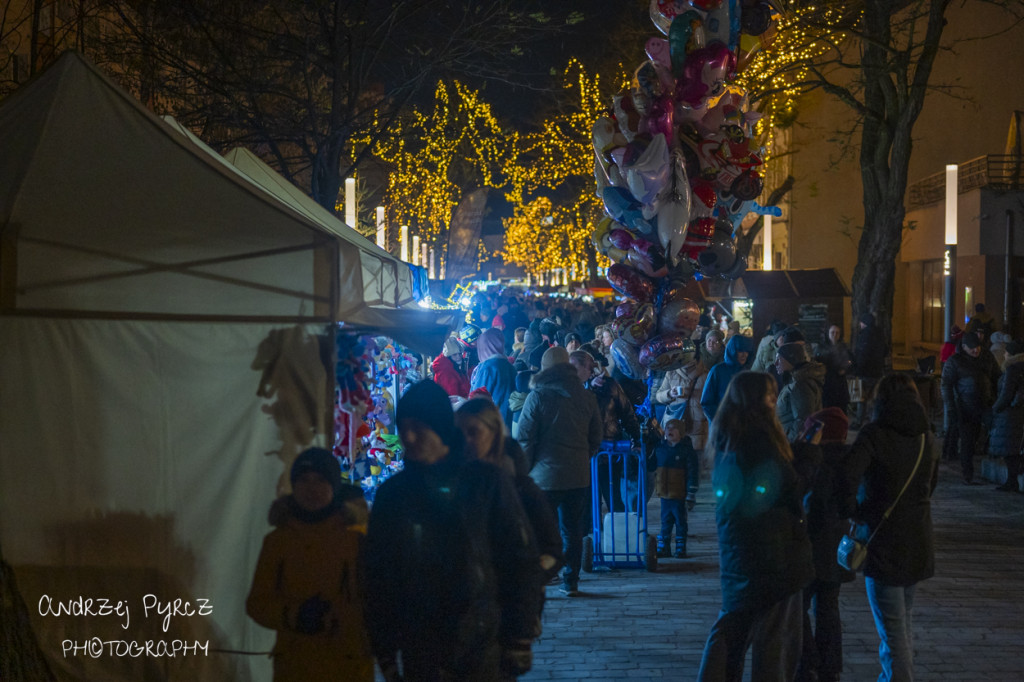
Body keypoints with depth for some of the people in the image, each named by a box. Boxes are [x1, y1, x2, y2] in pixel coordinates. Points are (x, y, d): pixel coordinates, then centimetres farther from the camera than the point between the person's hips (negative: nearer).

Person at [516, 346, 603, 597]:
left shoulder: (538, 396, -8)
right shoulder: (586, 397, 6)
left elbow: (525, 439, -7)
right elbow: (596, 437, 13)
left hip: (545, 474, -4)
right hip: (578, 476, 4)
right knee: (572, 530, 11)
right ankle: (571, 581, 14)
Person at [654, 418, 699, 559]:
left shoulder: (687, 450, -8)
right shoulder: (660, 448, 7)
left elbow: (693, 473, -9)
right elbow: (654, 468, 21)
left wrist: (691, 495, -11)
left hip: (679, 495, -4)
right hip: (664, 494, 5)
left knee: (680, 522, 6)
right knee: (665, 522, 11)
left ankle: (681, 548, 14)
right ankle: (663, 547, 17)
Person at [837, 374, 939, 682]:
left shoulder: (874, 433, -15)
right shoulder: (924, 436, 3)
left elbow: (848, 474, -29)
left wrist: (850, 510, -15)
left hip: (883, 541, -6)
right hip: (919, 542, 6)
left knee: (892, 630, -1)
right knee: (904, 620, 23)